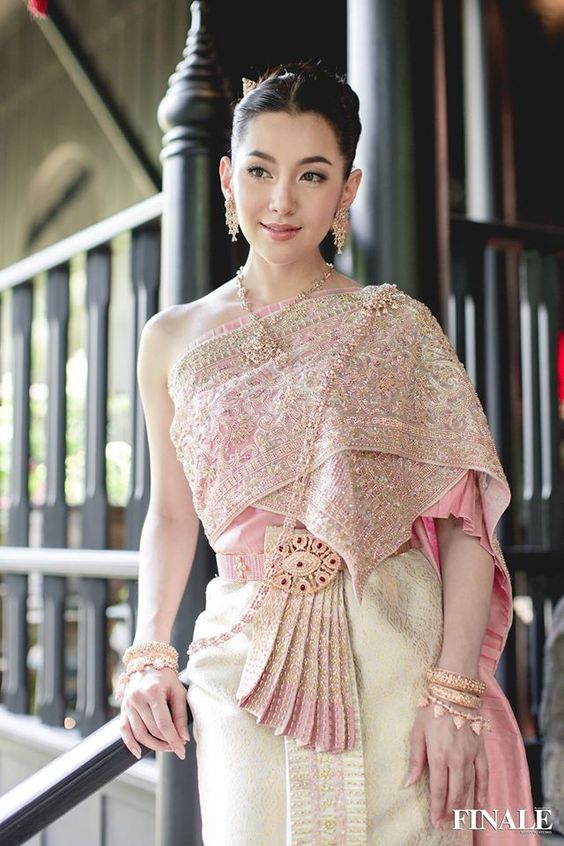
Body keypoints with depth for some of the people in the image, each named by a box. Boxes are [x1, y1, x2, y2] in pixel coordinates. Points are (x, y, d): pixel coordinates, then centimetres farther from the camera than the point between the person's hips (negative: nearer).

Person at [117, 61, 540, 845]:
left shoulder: (396, 328, -2)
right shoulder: (173, 339, 7)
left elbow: (466, 520, -6)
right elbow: (171, 514, 12)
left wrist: (455, 693, -13)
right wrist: (149, 654, 1)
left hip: (388, 662, -2)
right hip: (245, 662, 2)